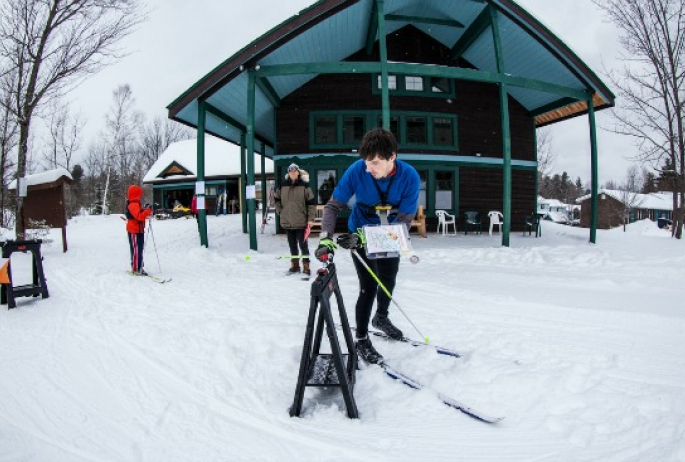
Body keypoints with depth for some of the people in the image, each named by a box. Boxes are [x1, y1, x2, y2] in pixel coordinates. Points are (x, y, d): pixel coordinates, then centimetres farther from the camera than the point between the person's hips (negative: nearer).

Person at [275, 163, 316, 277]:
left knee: (303, 244, -1)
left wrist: (311, 218, -10)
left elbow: (311, 202, -6)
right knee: (292, 245, 14)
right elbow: (277, 199, 20)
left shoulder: (304, 185, -6)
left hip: (301, 222, -4)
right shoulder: (283, 186, 4)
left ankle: (306, 268, 6)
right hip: (287, 222, 4)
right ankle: (294, 266, 26)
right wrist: (280, 211, 12)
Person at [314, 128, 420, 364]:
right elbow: (333, 206, -19)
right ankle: (361, 340, 12)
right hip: (360, 233, -2)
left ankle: (381, 318, 49)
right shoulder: (357, 170, -28)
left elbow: (404, 221, -27)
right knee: (369, 287, -8)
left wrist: (363, 237, -35)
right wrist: (326, 238, -34)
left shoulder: (410, 177, -28)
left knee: (388, 282, 19)